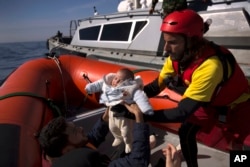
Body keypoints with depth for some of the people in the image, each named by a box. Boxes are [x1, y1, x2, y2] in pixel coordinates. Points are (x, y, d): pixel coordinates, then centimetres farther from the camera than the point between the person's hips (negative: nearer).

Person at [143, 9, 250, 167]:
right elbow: (156, 86, -14)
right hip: (211, 100, 6)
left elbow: (182, 112, -41)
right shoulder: (179, 55, -21)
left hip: (237, 104, -5)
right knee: (186, 131, -2)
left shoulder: (210, 65, -42)